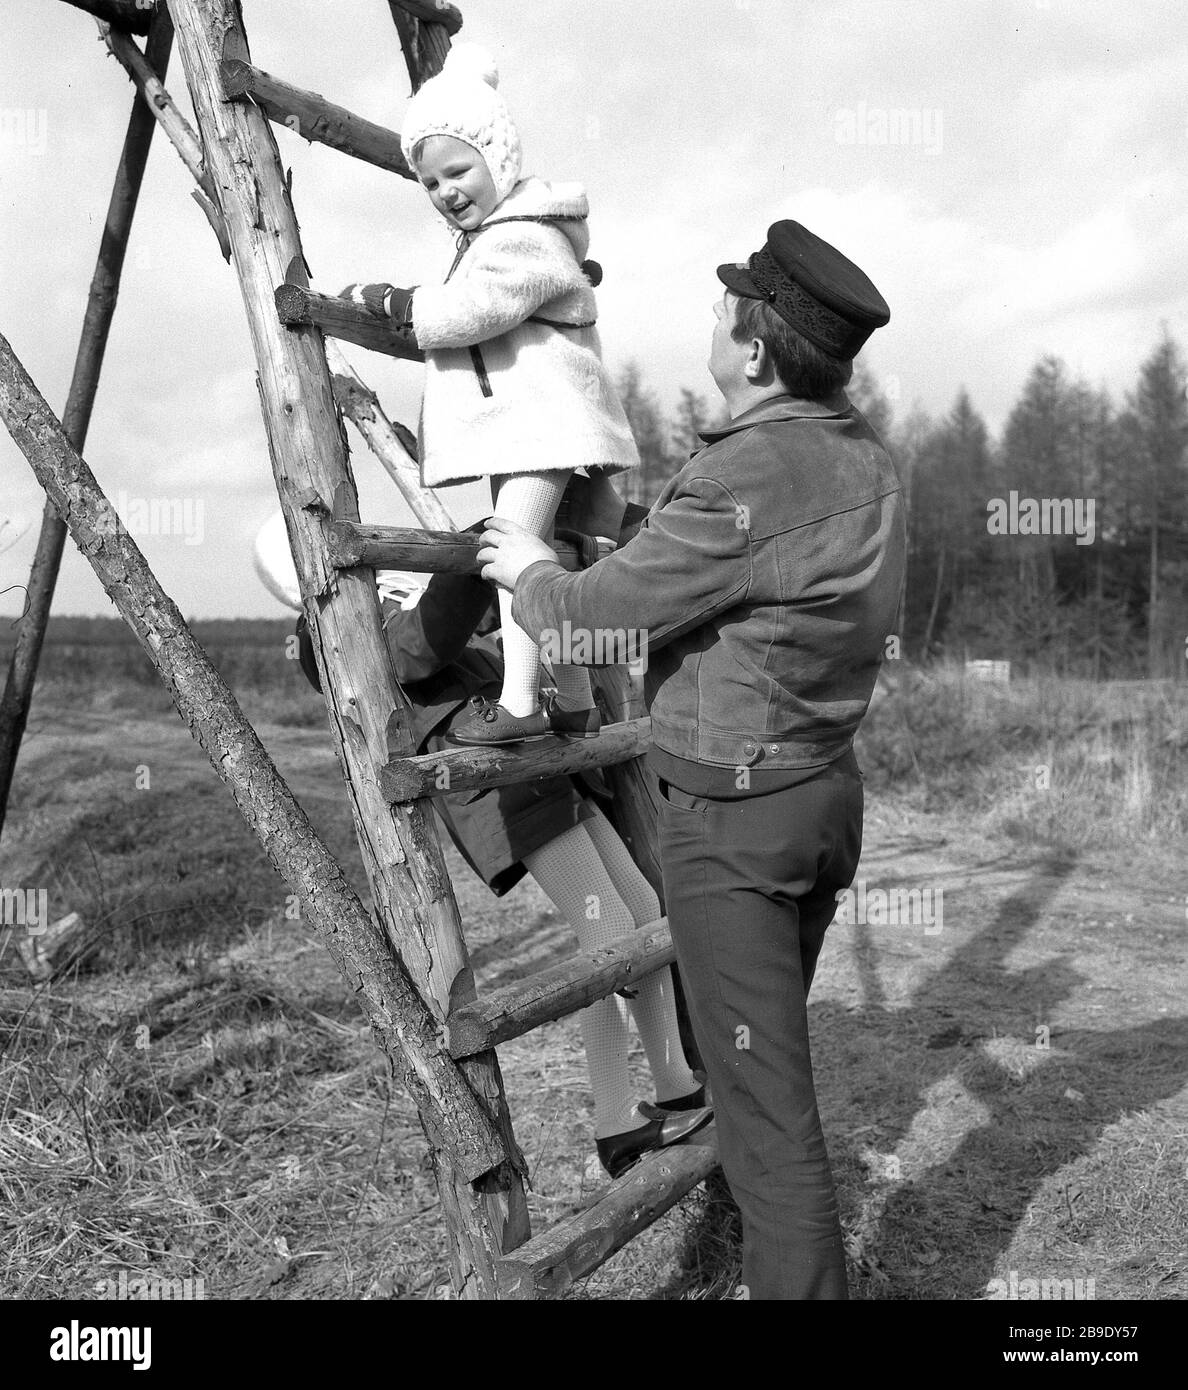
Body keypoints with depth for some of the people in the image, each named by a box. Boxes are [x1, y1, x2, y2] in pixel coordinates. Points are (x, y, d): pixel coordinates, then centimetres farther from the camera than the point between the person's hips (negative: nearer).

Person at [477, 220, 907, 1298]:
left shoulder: (745, 480, -24)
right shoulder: (862, 457, 4)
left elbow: (593, 611, -15)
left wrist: (530, 572, 7)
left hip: (734, 815, -9)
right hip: (828, 790, 10)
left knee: (767, 1097, -1)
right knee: (764, 1047, 26)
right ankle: (778, 1269, 45)